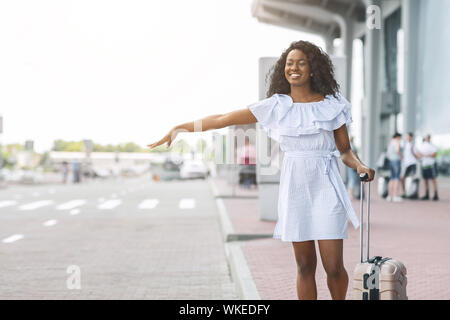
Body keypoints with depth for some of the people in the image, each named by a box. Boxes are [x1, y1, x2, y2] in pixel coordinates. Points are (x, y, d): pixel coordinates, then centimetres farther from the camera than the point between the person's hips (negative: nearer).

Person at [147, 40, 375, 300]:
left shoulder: (332, 106, 4)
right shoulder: (276, 107, 5)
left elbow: (345, 150, 9)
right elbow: (224, 119, 5)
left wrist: (360, 166, -12)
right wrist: (180, 128, 3)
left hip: (326, 190, -1)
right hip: (294, 189, 1)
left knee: (334, 267, -4)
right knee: (305, 266, 6)